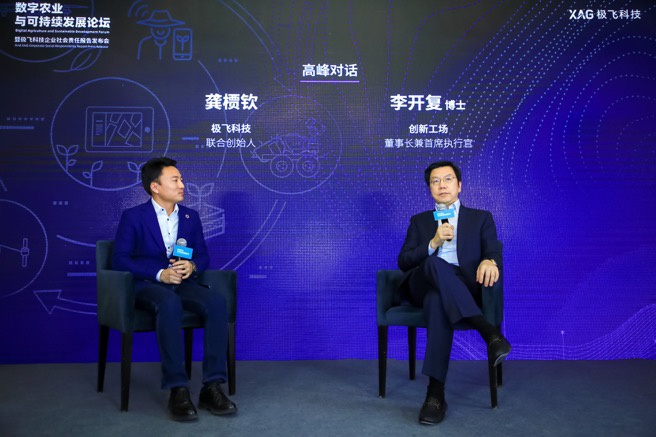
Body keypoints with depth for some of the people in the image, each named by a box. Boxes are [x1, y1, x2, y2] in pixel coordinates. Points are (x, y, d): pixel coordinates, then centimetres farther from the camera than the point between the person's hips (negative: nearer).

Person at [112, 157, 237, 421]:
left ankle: (212, 387, -27)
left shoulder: (191, 217, 13)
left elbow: (203, 256, 14)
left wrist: (192, 266, -11)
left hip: (183, 283, 4)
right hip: (147, 285, -4)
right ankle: (177, 390, -36)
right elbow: (120, 259, -8)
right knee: (170, 304, -40)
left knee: (216, 302, -29)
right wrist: (160, 273, -20)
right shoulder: (133, 217, 0)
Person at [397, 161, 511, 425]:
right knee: (435, 264, -38)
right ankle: (487, 331, -48)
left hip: (462, 289, -1)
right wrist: (433, 243, -7)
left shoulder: (481, 218, 21)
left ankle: (436, 393, -46)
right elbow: (403, 262, 10)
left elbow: (493, 253, 3)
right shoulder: (419, 221, 25)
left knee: (437, 299, -41)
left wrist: (489, 262, -24)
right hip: (424, 286, 1)